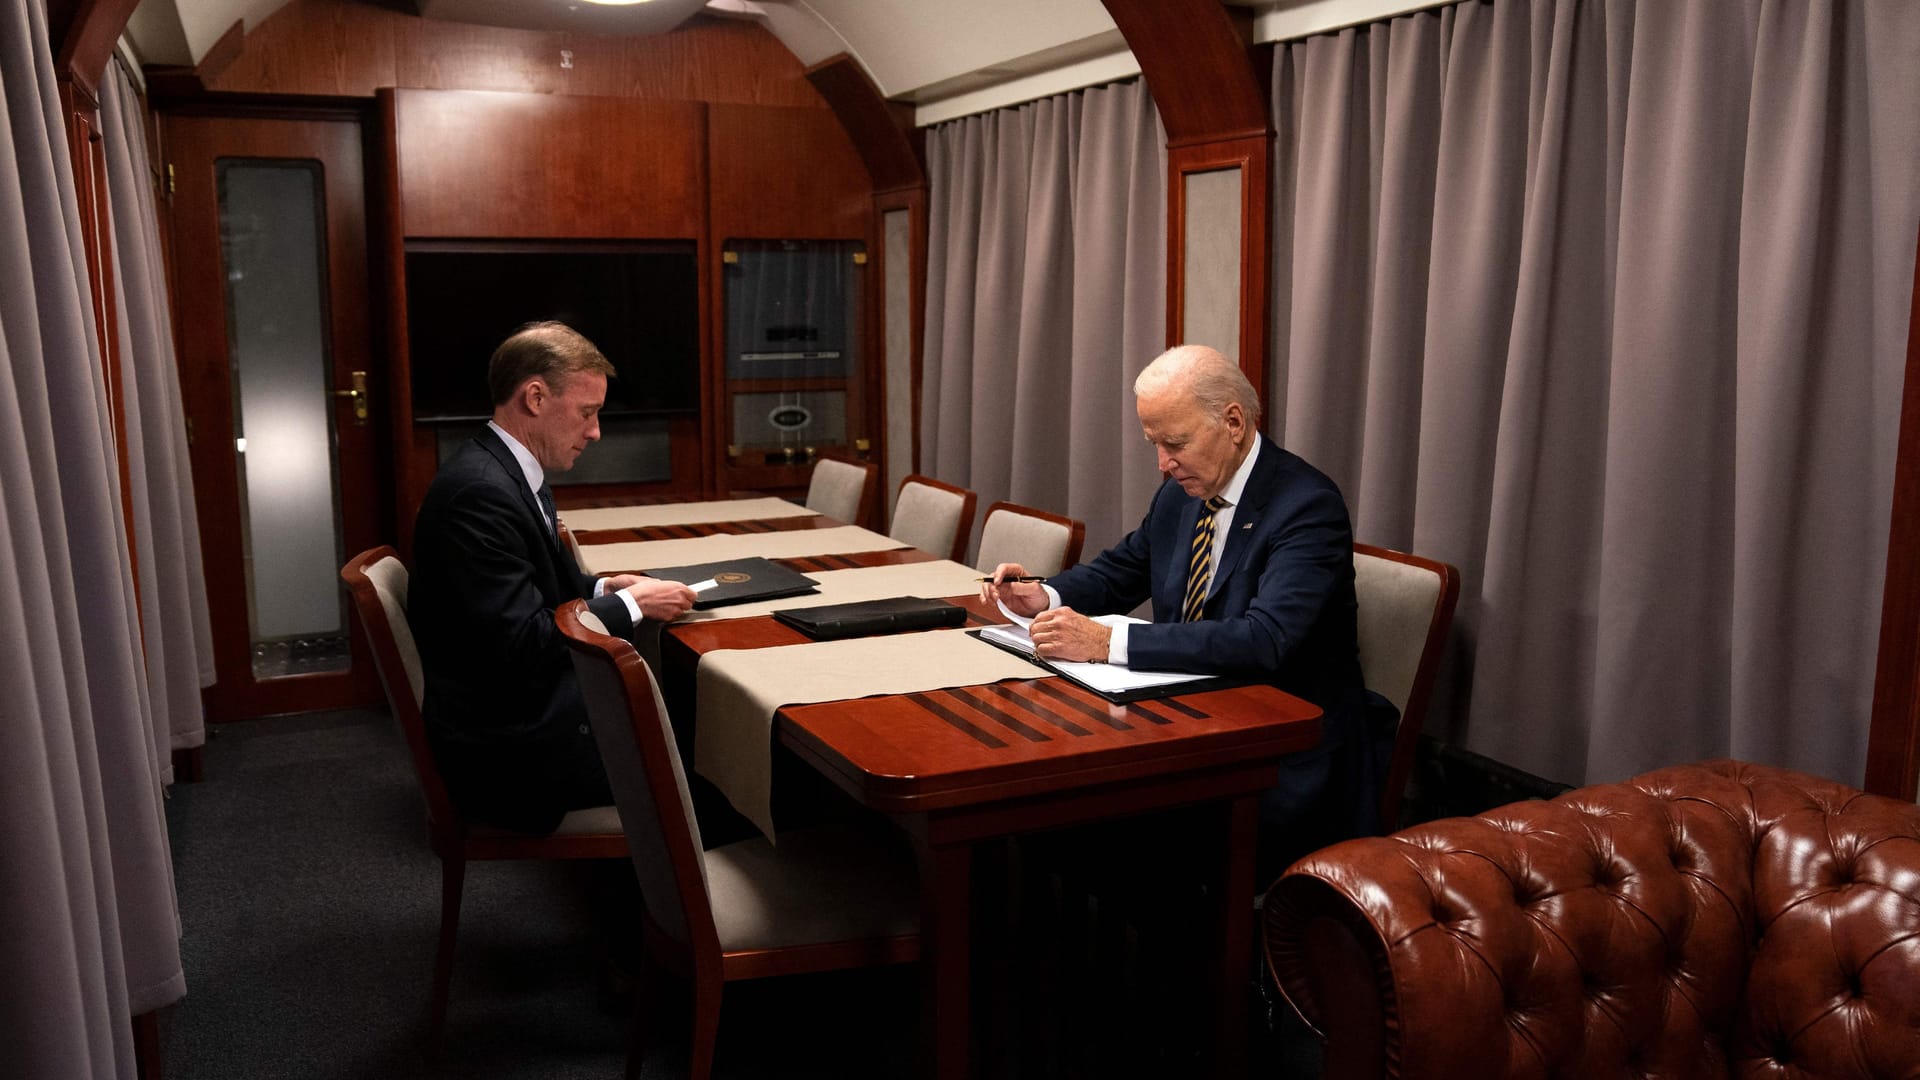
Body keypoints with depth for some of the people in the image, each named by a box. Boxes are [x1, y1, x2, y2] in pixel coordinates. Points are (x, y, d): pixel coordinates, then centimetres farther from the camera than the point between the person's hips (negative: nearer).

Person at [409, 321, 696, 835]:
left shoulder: (506, 471, 9)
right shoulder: (478, 490, -22)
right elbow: (523, 647, -24)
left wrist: (604, 588, 4)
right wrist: (632, 605, -13)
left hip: (529, 702, 10)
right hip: (507, 745, -10)